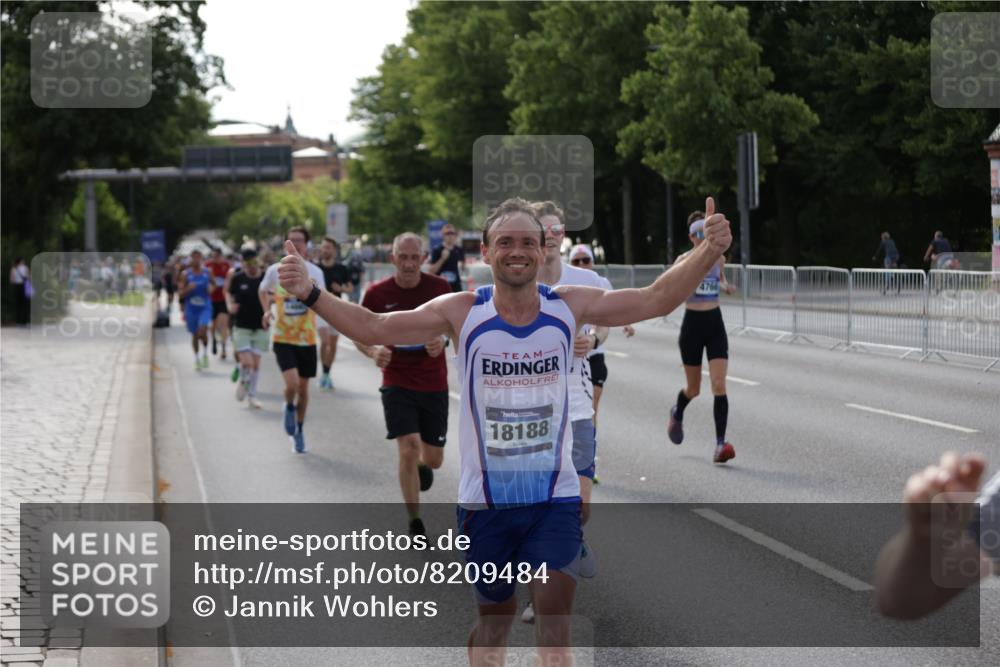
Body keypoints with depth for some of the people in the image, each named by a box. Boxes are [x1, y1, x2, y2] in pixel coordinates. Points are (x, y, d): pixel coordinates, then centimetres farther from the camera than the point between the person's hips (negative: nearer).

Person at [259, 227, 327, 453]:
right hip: (283, 338, -2)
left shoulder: (315, 272, -2)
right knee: (292, 384, -19)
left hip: (307, 338, 2)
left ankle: (299, 430, 29)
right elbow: (263, 291, 18)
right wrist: (266, 310, 1)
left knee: (303, 387, 10)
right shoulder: (274, 271, -3)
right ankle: (289, 407, 15)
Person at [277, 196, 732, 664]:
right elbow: (374, 328, -10)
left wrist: (708, 252, -21)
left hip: (556, 498, 0)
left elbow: (657, 299, -6)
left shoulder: (569, 307, -5)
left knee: (554, 621, -11)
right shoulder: (462, 313, -8)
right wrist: (310, 293, -25)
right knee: (493, 617, 14)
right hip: (485, 501, 0)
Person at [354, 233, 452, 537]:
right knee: (408, 450, -16)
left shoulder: (439, 287, -5)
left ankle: (423, 467, 48)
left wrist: (443, 341, -17)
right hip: (397, 383, -1)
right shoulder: (377, 293, -6)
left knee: (433, 459, 8)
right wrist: (373, 352, -16)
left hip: (434, 384, 2)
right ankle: (415, 525, -2)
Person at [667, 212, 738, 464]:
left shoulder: (719, 258, 4)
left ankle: (721, 443, -13)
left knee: (719, 384, -12)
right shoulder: (684, 260, -8)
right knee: (694, 388, 10)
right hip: (692, 323, -2)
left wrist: (726, 286, 1)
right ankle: (677, 414, 46)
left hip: (715, 323, 2)